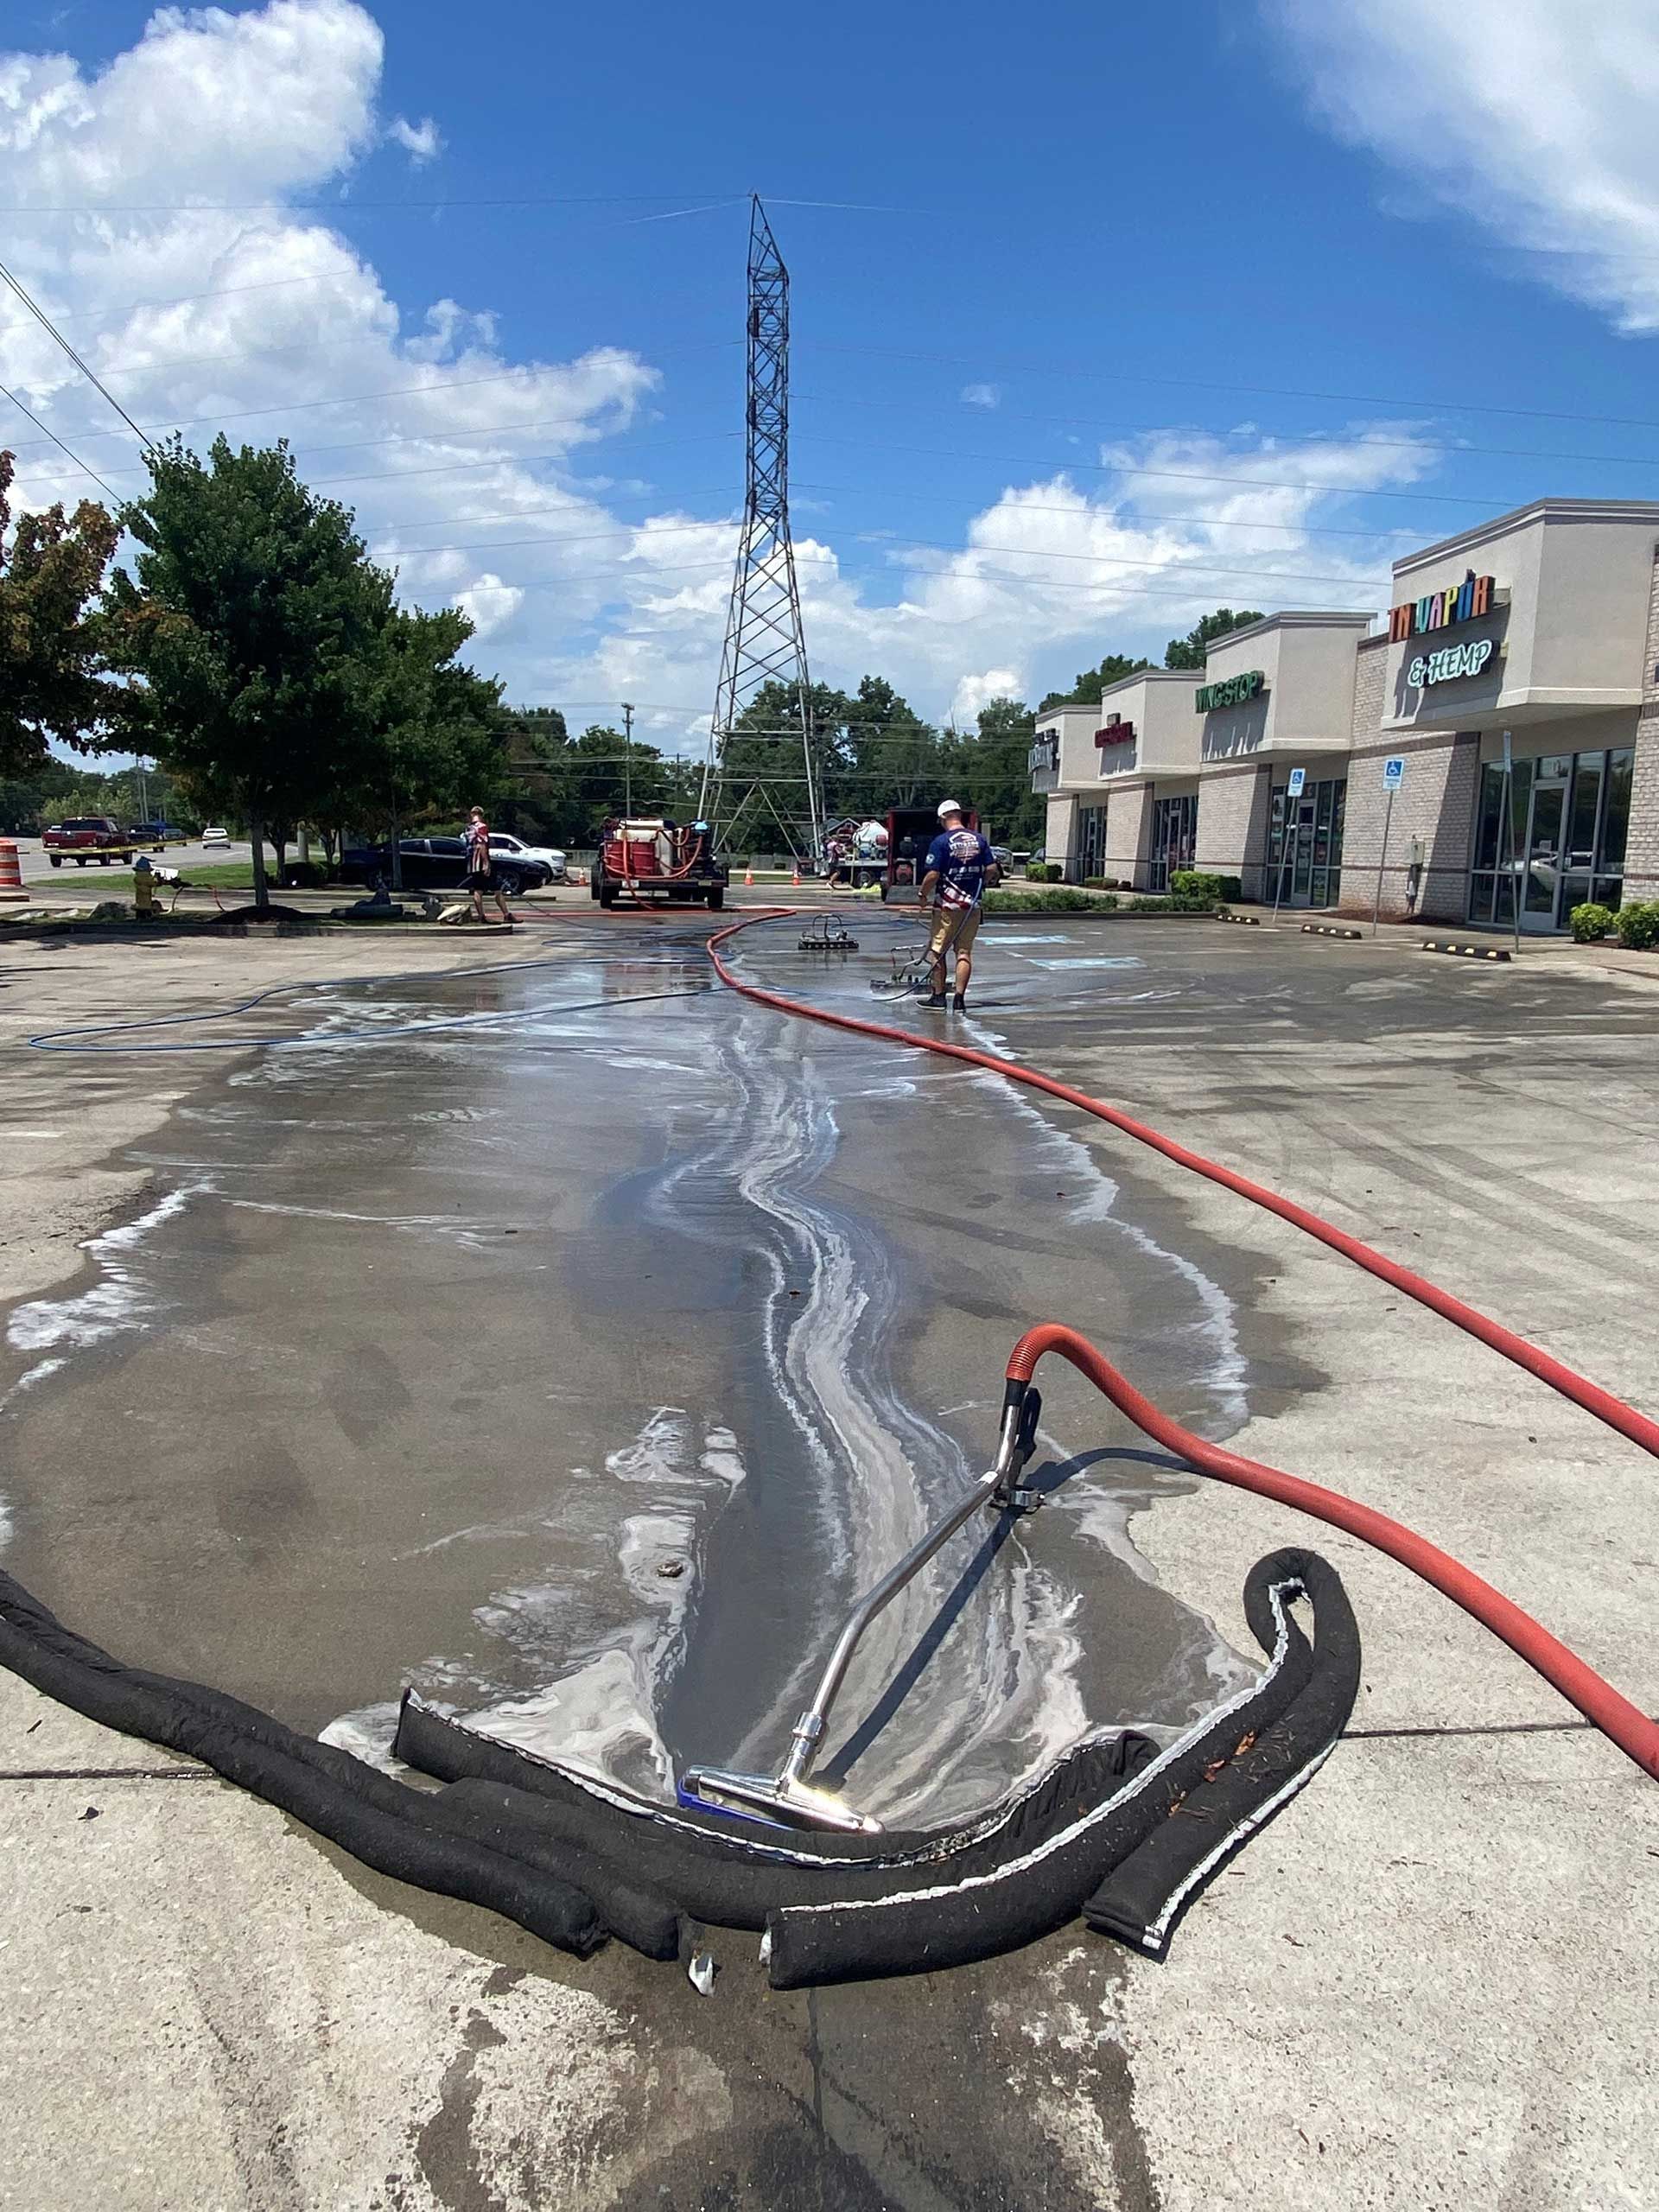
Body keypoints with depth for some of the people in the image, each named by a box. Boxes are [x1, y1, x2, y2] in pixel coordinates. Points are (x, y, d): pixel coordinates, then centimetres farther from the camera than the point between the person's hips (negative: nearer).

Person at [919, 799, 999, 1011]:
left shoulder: (941, 842, -11)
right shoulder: (979, 839, 3)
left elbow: (933, 875, -15)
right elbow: (992, 870, 3)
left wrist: (924, 894, 1)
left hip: (947, 904, -4)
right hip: (973, 905, 4)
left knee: (937, 950, 8)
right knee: (964, 952, 8)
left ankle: (939, 996, 12)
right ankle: (960, 997, 1)